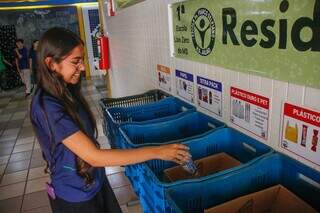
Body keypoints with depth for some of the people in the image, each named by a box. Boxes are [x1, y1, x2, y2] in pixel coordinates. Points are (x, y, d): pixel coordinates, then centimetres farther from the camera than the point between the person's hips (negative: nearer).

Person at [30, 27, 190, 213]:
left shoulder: (66, 92, 0)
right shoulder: (47, 107, -28)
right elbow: (94, 156, -32)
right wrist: (157, 152, -31)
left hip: (95, 182, 7)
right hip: (75, 197, -7)